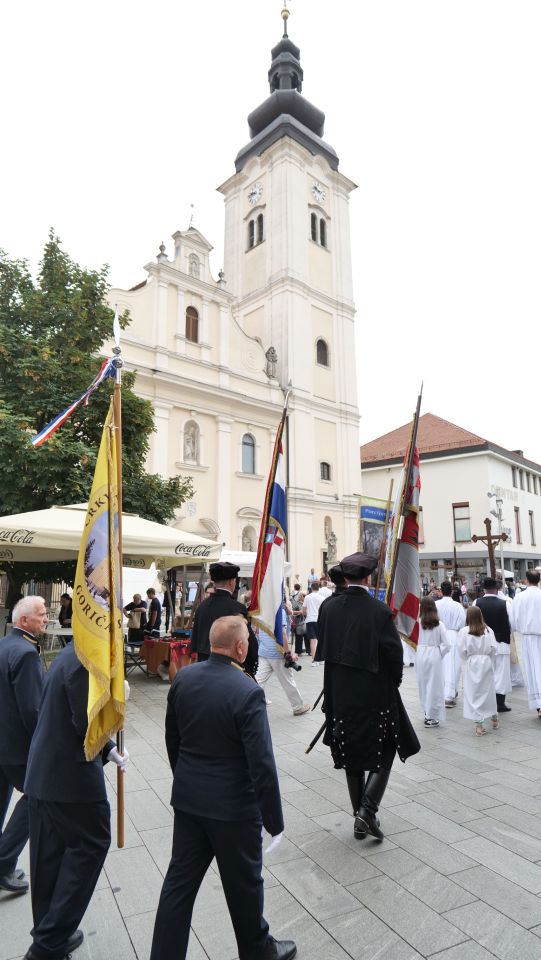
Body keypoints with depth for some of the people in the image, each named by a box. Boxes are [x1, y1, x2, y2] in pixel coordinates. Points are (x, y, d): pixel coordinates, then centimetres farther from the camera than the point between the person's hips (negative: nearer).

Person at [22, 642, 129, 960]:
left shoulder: (73, 655, 8)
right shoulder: (86, 662, -24)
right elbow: (88, 724, -24)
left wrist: (109, 749, 12)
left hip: (43, 773, 9)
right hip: (71, 777, -9)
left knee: (50, 855, 20)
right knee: (92, 844, 9)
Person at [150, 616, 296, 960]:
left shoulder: (183, 679, -6)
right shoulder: (248, 692, -26)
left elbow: (172, 738, 7)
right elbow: (262, 764, -23)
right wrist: (275, 820, -11)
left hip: (188, 799, 5)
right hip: (233, 805, -4)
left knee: (180, 880, 18)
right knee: (244, 883, 19)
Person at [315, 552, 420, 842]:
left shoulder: (328, 608, -8)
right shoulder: (379, 610, -18)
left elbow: (322, 648, 1)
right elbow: (394, 652, -13)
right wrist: (394, 681, 6)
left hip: (340, 695, 4)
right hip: (375, 695, -3)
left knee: (353, 756, 18)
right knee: (383, 753, 16)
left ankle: (359, 817, 28)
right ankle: (367, 809, 3)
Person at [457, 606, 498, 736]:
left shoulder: (464, 632, -12)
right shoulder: (488, 630, -5)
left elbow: (462, 651, -9)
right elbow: (494, 648, -4)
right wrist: (489, 659, 11)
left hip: (472, 664, -3)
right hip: (487, 663, 3)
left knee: (473, 693, 4)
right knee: (489, 691, 20)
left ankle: (479, 725, 4)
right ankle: (494, 718, 37)